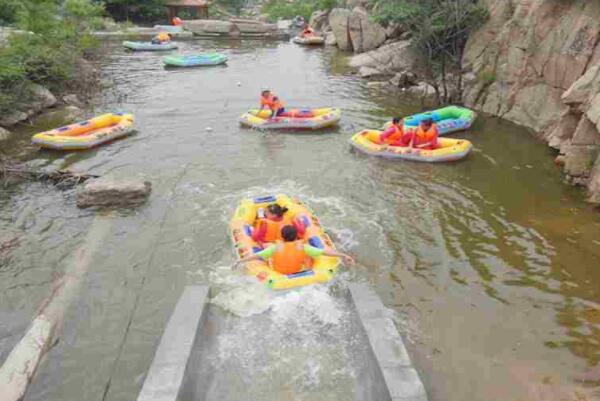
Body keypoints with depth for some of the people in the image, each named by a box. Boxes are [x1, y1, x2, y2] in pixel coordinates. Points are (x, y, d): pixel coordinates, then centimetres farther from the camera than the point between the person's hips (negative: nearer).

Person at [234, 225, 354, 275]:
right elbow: (324, 252, -23)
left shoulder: (276, 248, -22)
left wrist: (240, 261, -16)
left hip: (279, 273, 1)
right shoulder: (302, 247, -22)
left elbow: (257, 256, -23)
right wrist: (343, 255, -20)